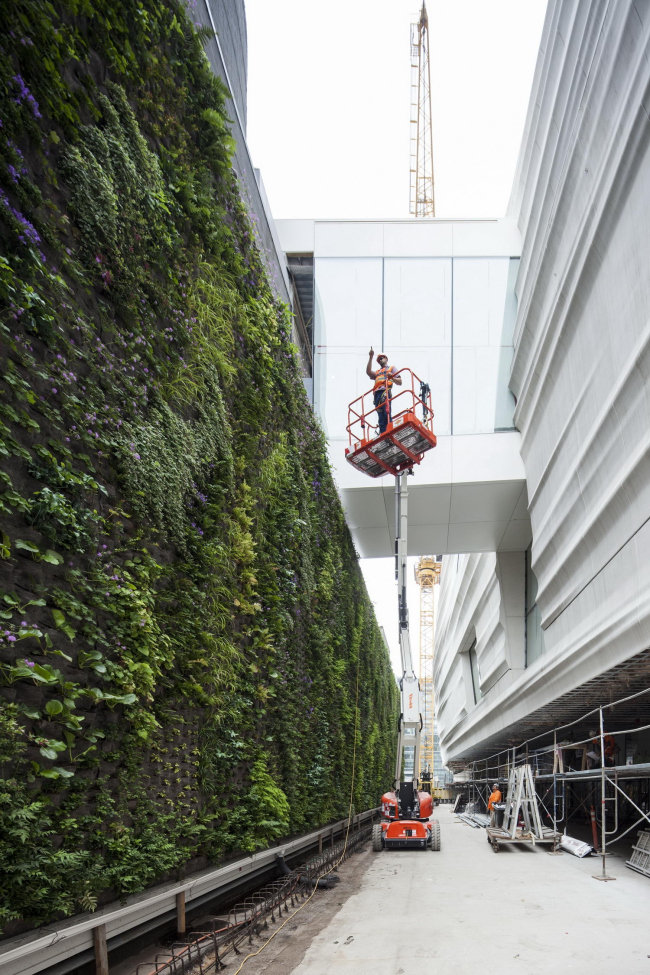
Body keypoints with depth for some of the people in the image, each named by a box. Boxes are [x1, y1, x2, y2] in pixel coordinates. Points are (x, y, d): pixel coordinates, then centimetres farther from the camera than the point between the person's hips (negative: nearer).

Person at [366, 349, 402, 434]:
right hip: (377, 394, 5)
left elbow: (400, 382, 13)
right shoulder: (377, 372, 34)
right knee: (381, 417, -3)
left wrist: (392, 377, -8)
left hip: (385, 392, -5)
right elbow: (368, 372, 12)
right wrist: (370, 357, 13)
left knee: (386, 413, -19)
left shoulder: (392, 368, 23)